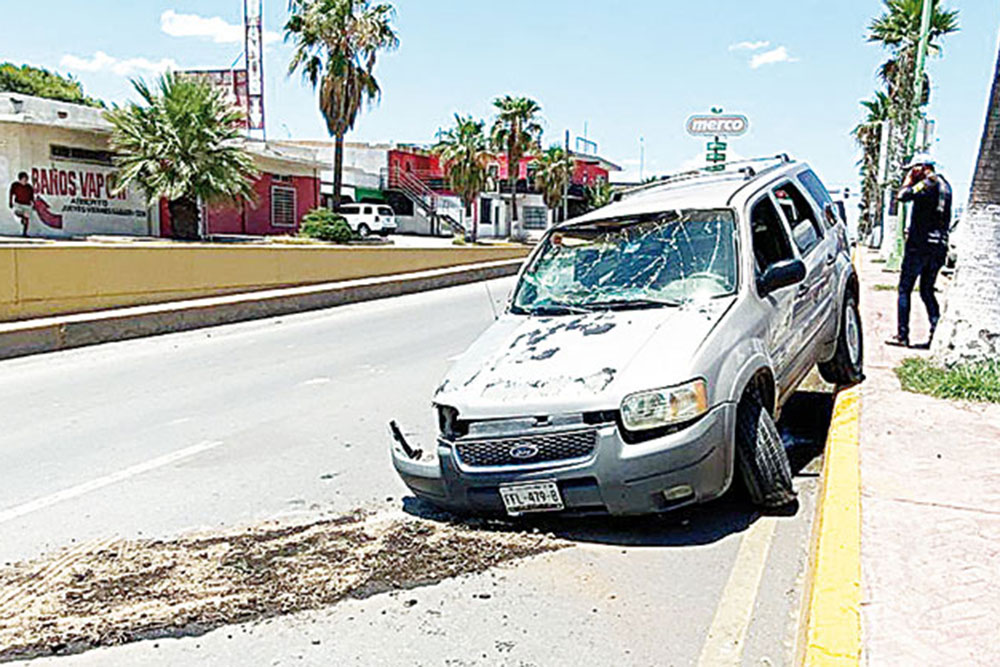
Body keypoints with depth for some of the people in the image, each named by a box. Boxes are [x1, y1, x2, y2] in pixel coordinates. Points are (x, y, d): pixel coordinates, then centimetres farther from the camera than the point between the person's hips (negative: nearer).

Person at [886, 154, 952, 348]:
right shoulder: (945, 185, 16)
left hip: (920, 244, -8)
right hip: (939, 245, 8)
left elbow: (903, 195, -16)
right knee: (927, 290, 14)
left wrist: (909, 179, -2)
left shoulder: (928, 183, -11)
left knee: (905, 289, -2)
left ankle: (902, 335, -5)